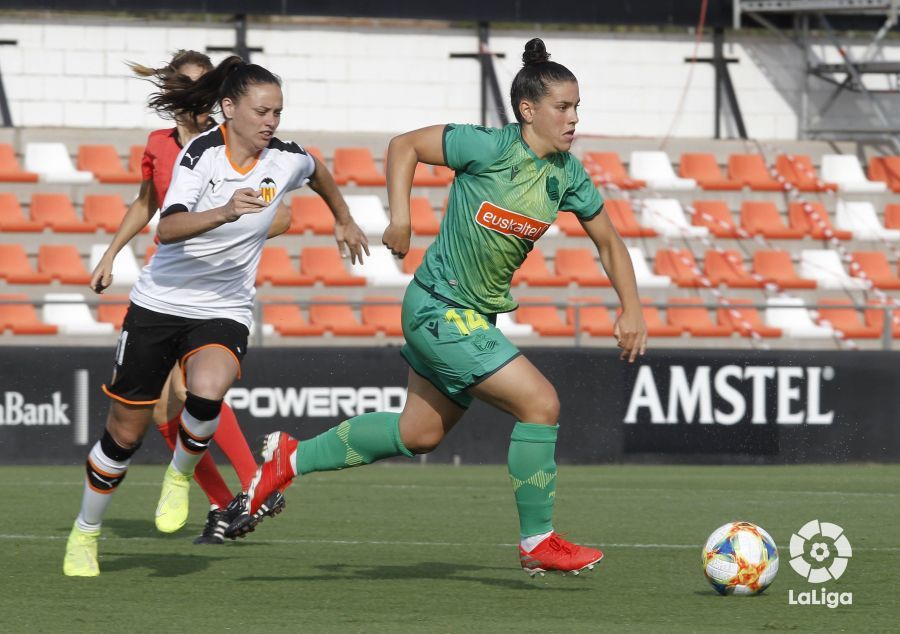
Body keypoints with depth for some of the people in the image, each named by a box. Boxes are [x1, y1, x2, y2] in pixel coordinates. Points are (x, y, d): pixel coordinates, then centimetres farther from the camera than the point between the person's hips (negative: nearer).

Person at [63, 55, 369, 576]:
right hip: (160, 303, -2)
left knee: (208, 391, -32)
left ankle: (181, 476, -2)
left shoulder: (286, 160, -6)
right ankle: (85, 535, 29)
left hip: (224, 313, 2)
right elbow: (167, 229, -31)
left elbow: (319, 172, 21)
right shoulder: (202, 153, -17)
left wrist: (345, 221, 33)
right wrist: (225, 212, -46)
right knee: (125, 434, 6)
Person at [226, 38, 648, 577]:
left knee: (420, 433, 17)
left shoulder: (568, 175, 1)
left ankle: (292, 458, 31)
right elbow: (405, 145, -6)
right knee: (541, 403, -15)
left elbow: (609, 241, 13)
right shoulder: (489, 147, -18)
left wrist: (632, 309, 2)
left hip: (478, 316, 8)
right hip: (439, 307, -8)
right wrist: (400, 217, -16)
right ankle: (538, 542, -4)